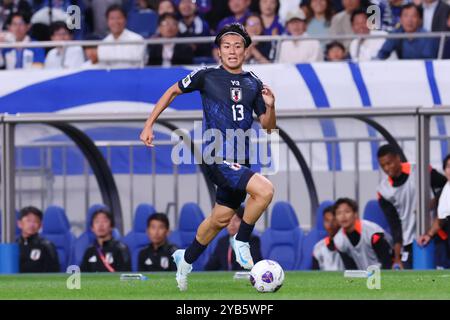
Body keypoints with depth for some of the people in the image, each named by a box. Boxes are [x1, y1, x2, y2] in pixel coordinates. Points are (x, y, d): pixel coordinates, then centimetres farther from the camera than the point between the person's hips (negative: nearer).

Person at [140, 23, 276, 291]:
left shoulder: (254, 84, 8)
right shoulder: (207, 77, -3)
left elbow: (269, 126, 11)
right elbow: (173, 92, 11)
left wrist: (270, 106, -10)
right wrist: (149, 125, 7)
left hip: (240, 162, 6)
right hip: (216, 158, -6)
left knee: (221, 218, 16)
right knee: (265, 190, -26)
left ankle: (187, 259, 40)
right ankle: (242, 242, -5)